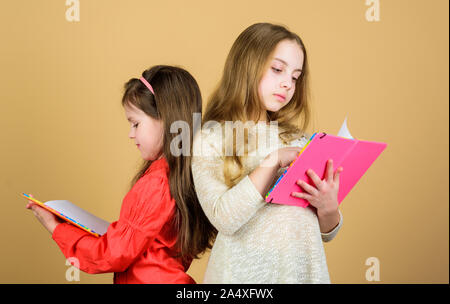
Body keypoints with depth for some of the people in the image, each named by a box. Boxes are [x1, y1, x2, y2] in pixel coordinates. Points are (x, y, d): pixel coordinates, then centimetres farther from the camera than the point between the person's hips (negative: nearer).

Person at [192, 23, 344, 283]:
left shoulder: (297, 139, 5)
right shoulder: (210, 138, -5)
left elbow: (326, 232, 8)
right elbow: (224, 219, -18)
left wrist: (329, 208, -12)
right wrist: (273, 162, -17)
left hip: (305, 268, 4)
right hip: (246, 270, -3)